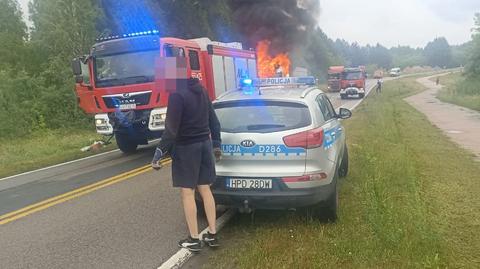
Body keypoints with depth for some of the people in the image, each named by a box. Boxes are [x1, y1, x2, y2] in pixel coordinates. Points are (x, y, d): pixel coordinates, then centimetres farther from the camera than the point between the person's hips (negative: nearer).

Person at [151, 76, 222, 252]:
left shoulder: (177, 94, -16)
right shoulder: (201, 90, 7)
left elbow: (172, 128, -20)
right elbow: (213, 120, 12)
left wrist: (159, 152, -16)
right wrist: (216, 144, 19)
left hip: (186, 147, -7)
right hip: (204, 144, 7)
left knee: (187, 192, 3)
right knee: (205, 189, 12)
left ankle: (194, 239, 10)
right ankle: (212, 234, 18)